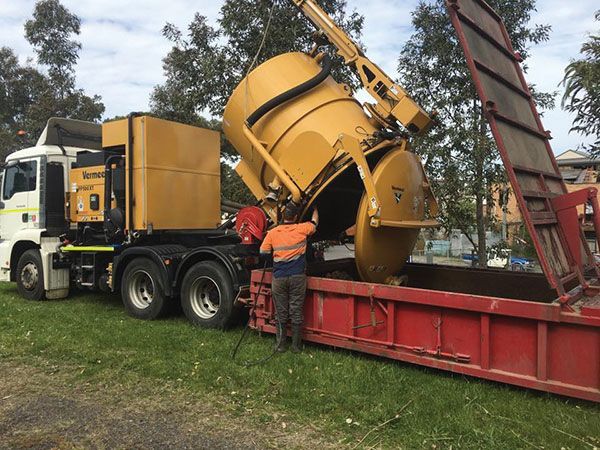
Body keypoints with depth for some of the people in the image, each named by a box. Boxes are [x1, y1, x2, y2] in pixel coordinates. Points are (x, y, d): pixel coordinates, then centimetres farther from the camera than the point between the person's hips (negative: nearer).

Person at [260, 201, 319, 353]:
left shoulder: (272, 233, 0)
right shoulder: (302, 229, -1)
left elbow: (263, 251, 6)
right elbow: (314, 222, 19)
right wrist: (315, 209, 38)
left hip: (279, 278, 1)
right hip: (297, 277, -1)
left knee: (281, 313, 10)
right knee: (296, 312, 7)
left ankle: (281, 345, 18)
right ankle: (296, 346, 14)